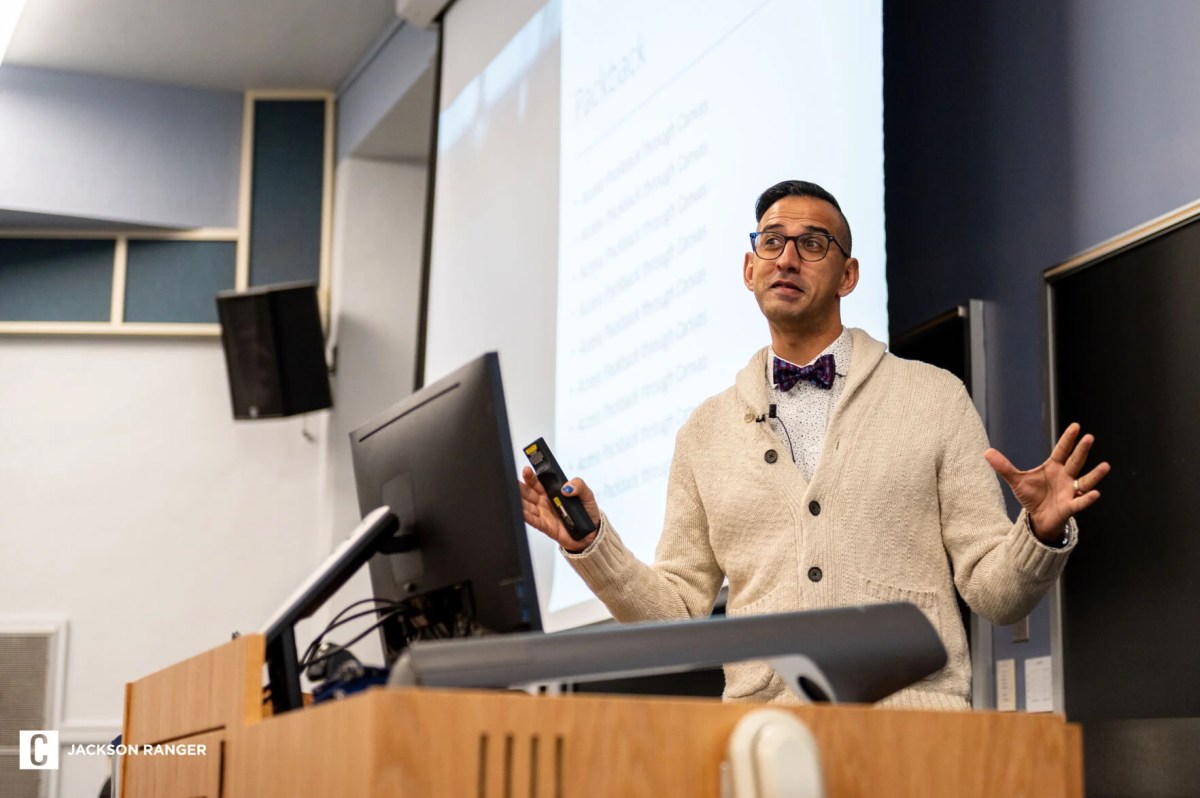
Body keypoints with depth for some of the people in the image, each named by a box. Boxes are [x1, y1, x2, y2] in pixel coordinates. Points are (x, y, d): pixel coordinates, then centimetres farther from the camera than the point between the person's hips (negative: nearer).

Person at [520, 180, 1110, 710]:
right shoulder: (706, 431, 18)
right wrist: (591, 544, 2)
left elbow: (993, 593, 8)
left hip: (908, 713, -1)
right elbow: (676, 611, 17)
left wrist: (1041, 535, -11)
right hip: (761, 728, 1)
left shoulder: (934, 398, 12)